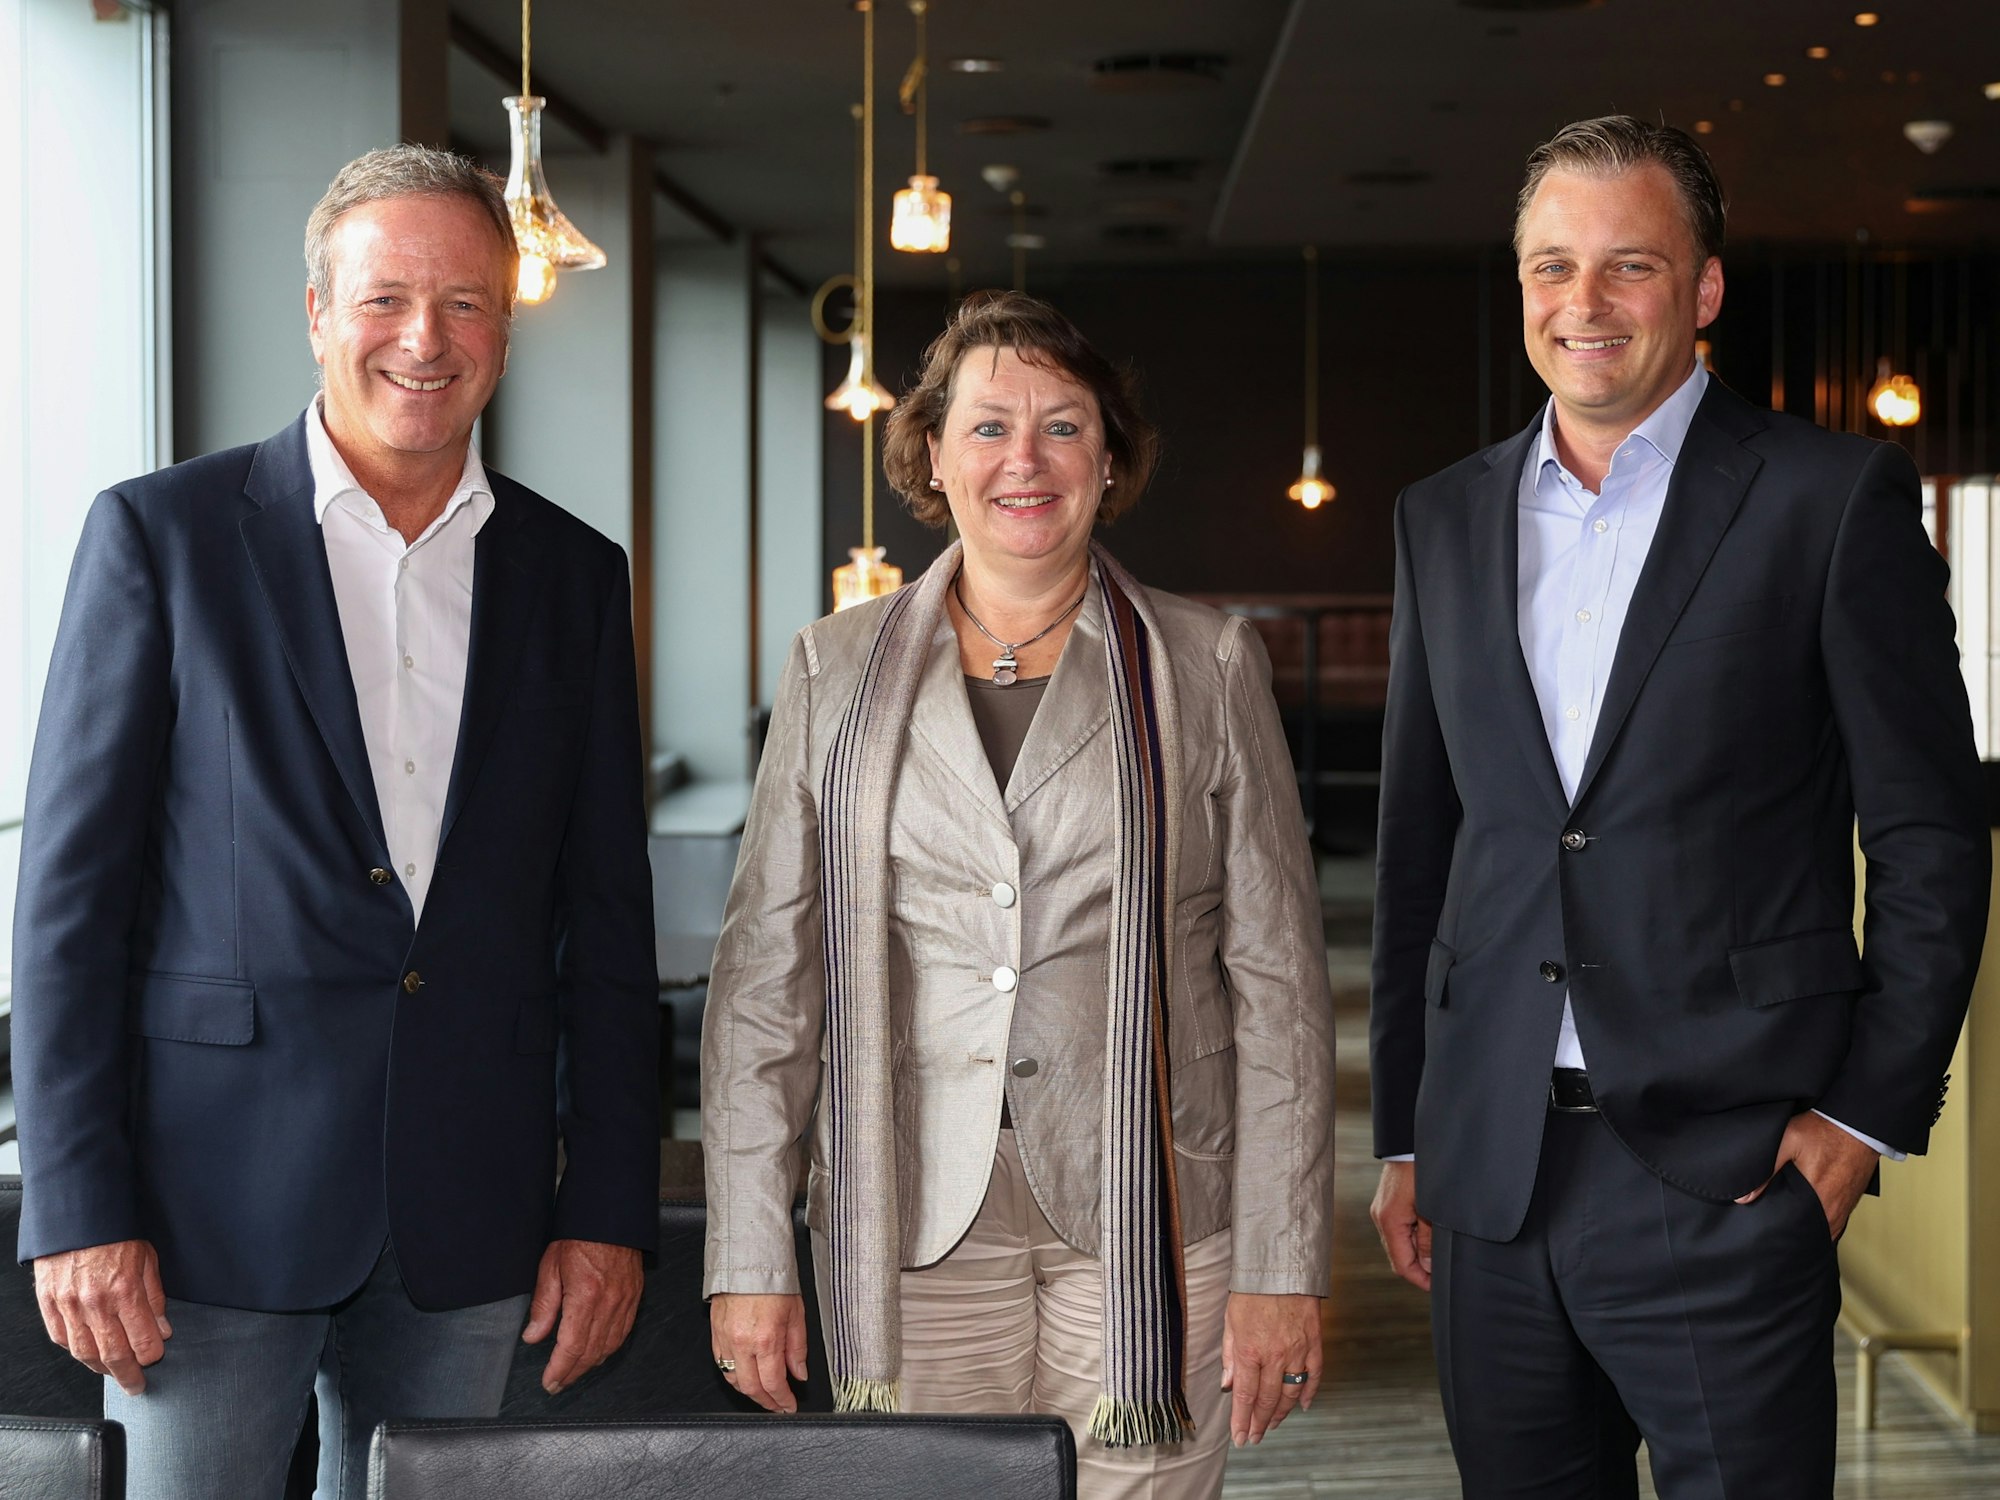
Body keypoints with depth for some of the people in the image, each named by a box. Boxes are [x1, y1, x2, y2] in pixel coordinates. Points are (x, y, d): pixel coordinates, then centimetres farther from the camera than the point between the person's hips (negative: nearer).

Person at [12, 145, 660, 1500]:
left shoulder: (574, 576, 9)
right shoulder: (162, 534, -1)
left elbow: (607, 919, 9)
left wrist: (611, 1210, 4)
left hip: (467, 1220, 3)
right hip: (213, 1202, -3)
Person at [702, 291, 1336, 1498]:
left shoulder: (1207, 665, 4)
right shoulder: (837, 671, 7)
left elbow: (1279, 979, 2)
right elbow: (766, 976, 6)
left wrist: (1284, 1264, -3)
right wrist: (750, 1259, 1)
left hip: (1151, 1220, -1)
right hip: (915, 1231, 1)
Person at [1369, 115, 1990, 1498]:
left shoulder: (1834, 497, -2)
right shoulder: (1445, 519, 12)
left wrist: (1867, 1113, -8)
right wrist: (1404, 1134, 12)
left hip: (1728, 1174, -4)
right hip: (1491, 1177, 5)